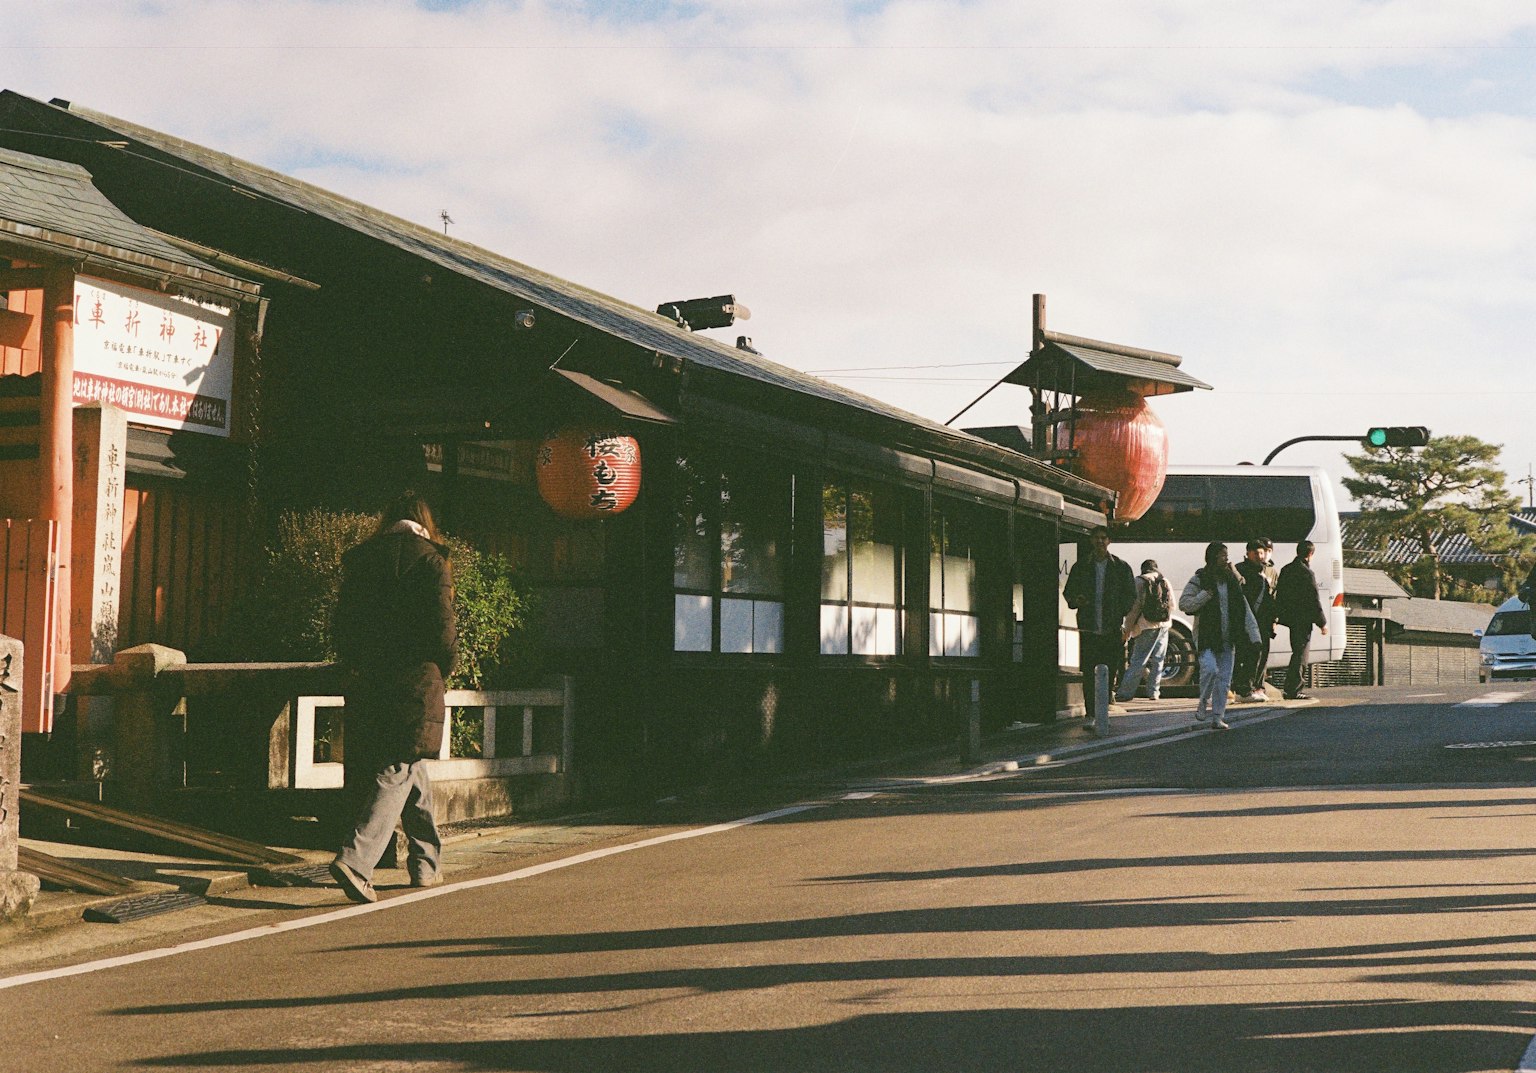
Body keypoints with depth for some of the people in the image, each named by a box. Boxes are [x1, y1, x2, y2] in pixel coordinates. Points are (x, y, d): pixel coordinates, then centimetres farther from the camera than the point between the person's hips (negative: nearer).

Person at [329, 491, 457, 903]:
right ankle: (355, 860, -21)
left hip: (367, 684, 5)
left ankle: (426, 865, 26)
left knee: (410, 768, 18)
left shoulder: (360, 559, 9)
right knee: (397, 772, -4)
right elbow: (443, 630, -10)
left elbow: (341, 626, 9)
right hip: (414, 684, -5)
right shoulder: (430, 560, -5)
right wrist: (443, 669, 6)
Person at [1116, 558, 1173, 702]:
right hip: (1164, 625, 4)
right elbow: (1172, 605, 14)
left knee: (1138, 661, -5)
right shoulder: (1165, 581, 10)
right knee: (1157, 660, 12)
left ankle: (1124, 693, -8)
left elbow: (1135, 606, -9)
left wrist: (1128, 628, -6)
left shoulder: (1140, 581, -4)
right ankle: (1154, 691, 12)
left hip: (1147, 626, -4)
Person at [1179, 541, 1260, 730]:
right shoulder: (1199, 580, -3)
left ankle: (1217, 717, 10)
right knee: (1210, 669, -22)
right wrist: (1206, 594, -18)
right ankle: (1203, 703, 3)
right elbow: (1183, 604, -10)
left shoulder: (1232, 581, 11)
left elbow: (1244, 610, 11)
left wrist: (1254, 635, 4)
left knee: (1224, 679, 2)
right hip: (1206, 637, -5)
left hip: (1227, 639, 5)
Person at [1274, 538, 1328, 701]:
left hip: (1290, 617, 8)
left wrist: (1278, 615, 22)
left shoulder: (1286, 570, 10)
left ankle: (1292, 689, 20)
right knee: (1300, 654, -4)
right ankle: (1293, 690, -5)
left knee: (1297, 652, 18)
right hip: (1303, 619, -8)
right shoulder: (1307, 573, -15)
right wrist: (1322, 622, -8)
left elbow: (1279, 594, 15)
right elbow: (1314, 600, -14)